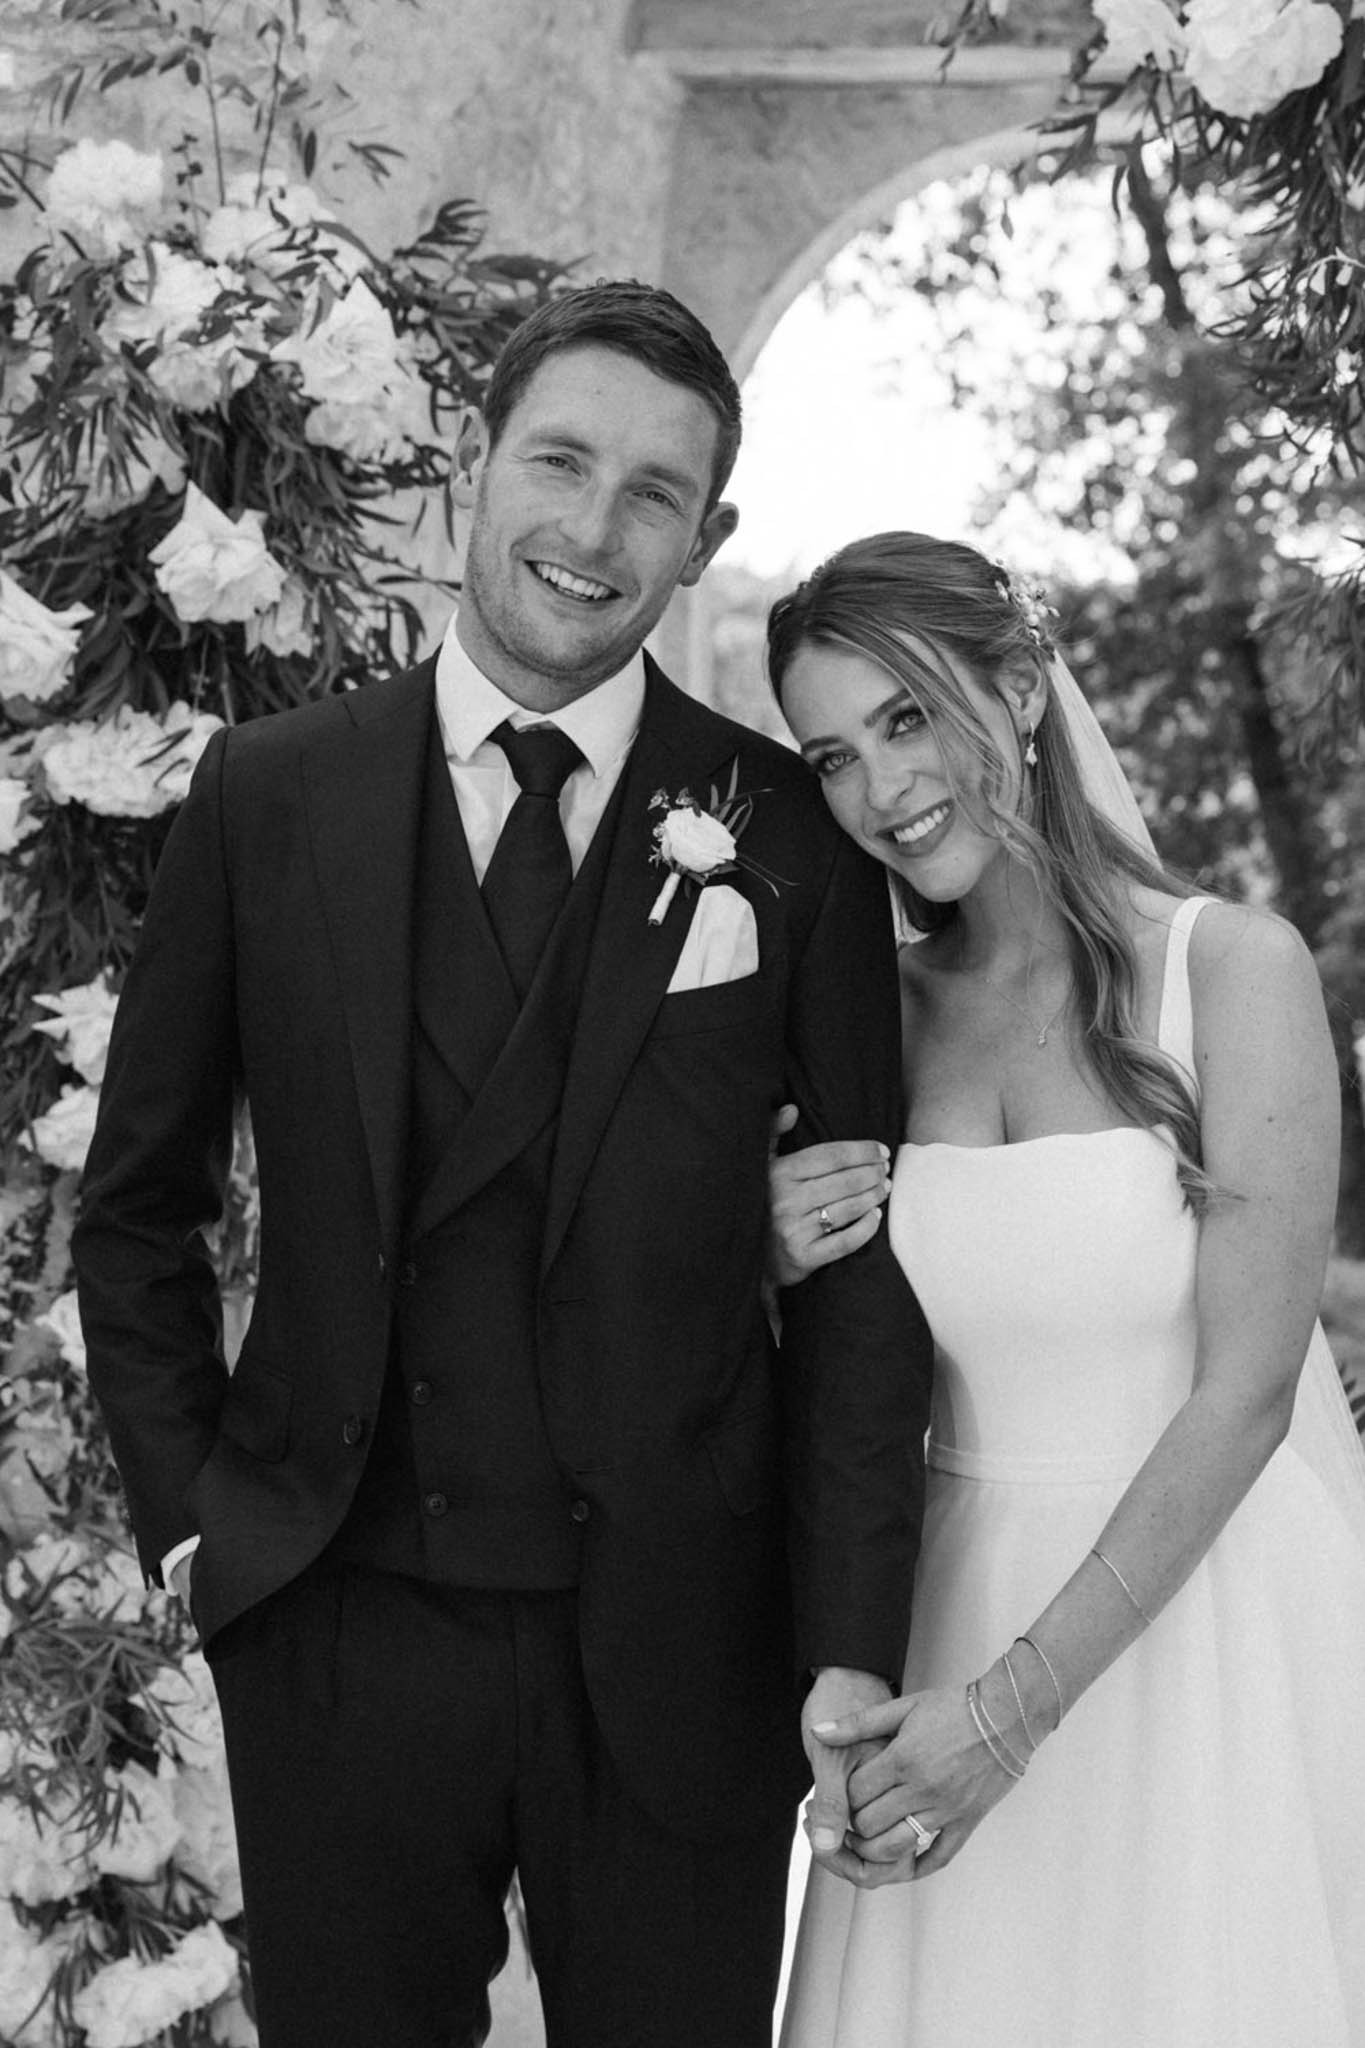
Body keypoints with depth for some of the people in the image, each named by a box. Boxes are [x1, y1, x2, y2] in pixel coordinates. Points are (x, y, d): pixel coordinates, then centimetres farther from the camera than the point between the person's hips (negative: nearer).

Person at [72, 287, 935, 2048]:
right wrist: (186, 1514, 1)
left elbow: (864, 1254, -2)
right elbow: (138, 1205, 8)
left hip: (678, 1640, 0)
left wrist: (853, 1648, -7)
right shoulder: (268, 796, 0)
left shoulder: (789, 835, -2)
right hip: (338, 1636, 1)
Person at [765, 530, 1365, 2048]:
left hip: (1215, 1613, -3)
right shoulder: (884, 1009, 3)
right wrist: (790, 1267, -9)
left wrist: (1016, 1702, -16)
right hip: (957, 1602, 4)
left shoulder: (1236, 969, -10)